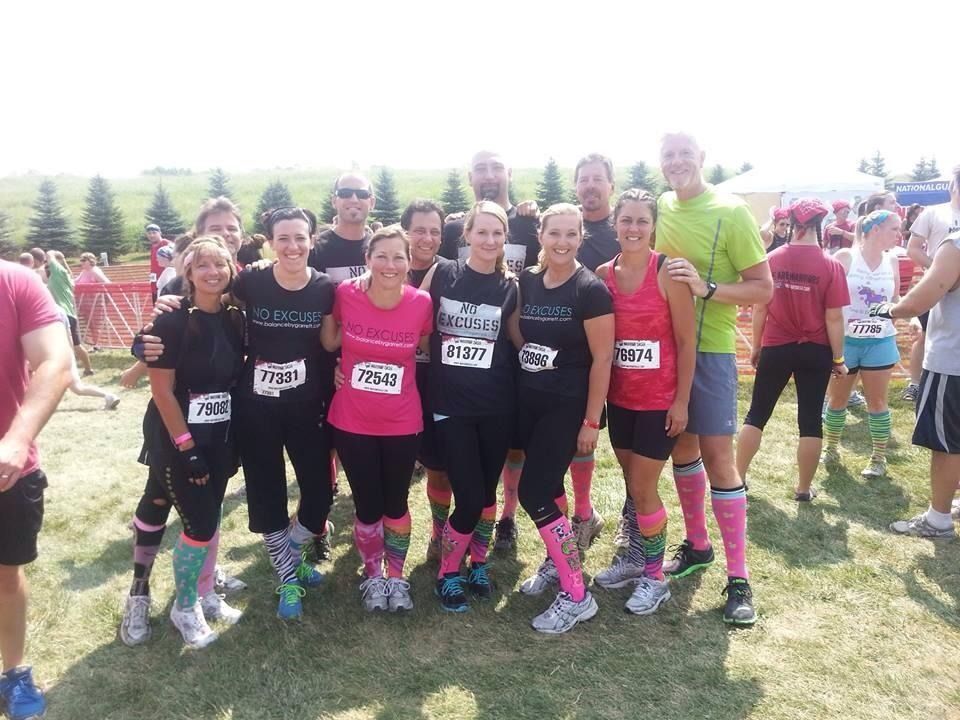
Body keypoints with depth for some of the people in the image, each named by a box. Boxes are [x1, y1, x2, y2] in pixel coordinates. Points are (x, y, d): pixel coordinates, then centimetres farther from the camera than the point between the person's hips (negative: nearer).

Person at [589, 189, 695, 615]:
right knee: (632, 485, 17)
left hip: (660, 400, -4)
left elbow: (686, 341, -10)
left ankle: (655, 578, 19)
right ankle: (634, 558, 35)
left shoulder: (668, 272, -12)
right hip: (620, 398, 5)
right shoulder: (603, 274, 1)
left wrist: (681, 400, -11)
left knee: (643, 489, 1)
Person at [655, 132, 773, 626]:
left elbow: (763, 288, -10)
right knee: (681, 447, 14)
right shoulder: (660, 208, 6)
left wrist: (707, 288, -25)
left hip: (710, 349, -5)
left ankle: (738, 579, 6)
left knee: (717, 456, -4)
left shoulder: (731, 212, -9)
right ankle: (696, 544, 31)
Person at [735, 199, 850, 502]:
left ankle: (738, 478, 19)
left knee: (756, 414, 12)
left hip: (775, 348, 1)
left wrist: (756, 346, 11)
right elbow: (834, 318, -10)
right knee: (810, 420, 9)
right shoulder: (830, 266, -11)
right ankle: (804, 488, 19)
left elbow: (760, 308, -1)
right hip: (815, 352, -1)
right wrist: (838, 358, 1)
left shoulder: (772, 259, -6)